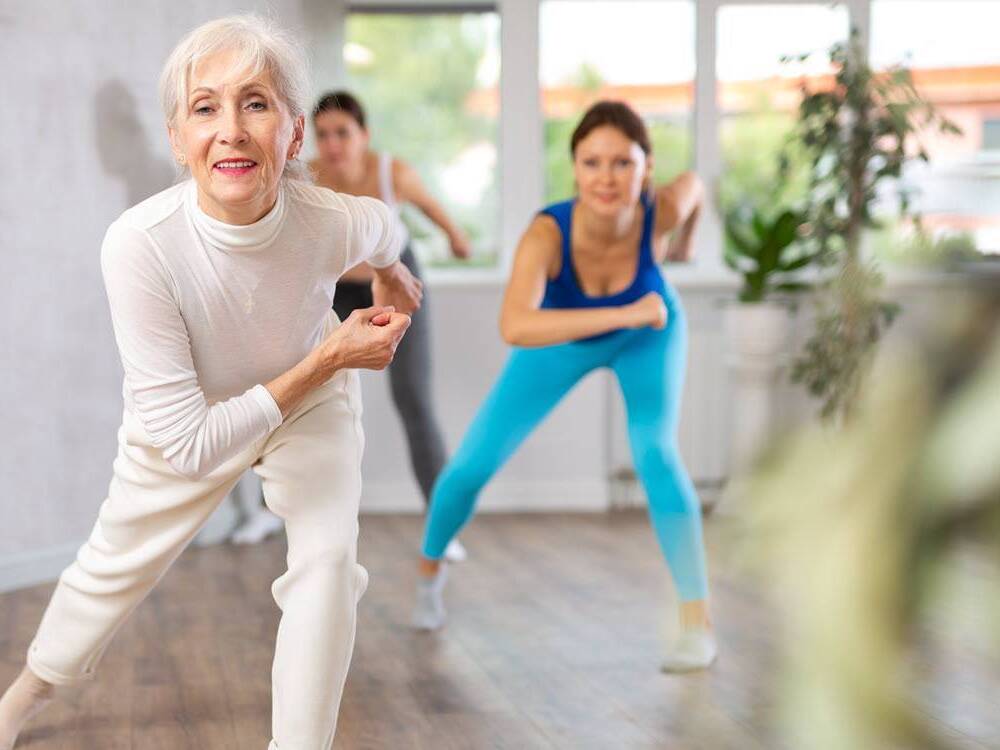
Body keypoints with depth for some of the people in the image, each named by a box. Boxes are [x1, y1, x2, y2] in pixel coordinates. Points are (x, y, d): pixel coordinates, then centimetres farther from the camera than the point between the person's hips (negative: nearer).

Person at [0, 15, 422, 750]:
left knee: (328, 557, -18)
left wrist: (392, 273, 15)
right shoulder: (139, 244, -42)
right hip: (184, 420, -1)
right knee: (117, 559, 15)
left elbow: (384, 227, -6)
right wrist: (331, 356, -36)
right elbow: (189, 443, -37)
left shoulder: (333, 222, -35)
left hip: (311, 402, 1)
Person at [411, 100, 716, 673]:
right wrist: (624, 314, -59)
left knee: (656, 453, -23)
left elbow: (695, 185, -10)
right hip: (565, 338, 0)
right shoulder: (547, 233, -43)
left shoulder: (662, 210, -36)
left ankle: (698, 622, -15)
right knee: (474, 463, 4)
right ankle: (431, 569, 35)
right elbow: (513, 328, -59)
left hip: (648, 335, 0)